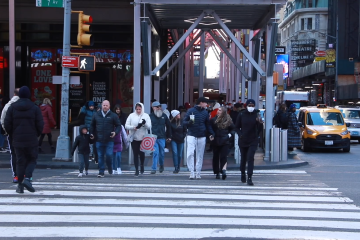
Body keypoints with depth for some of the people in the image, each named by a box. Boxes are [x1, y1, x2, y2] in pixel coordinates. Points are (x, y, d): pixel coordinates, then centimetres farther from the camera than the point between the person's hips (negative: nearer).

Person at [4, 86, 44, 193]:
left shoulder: (12, 107, 2)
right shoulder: (35, 108, -3)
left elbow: (7, 124, 0)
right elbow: (40, 125, -6)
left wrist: (13, 135, 13)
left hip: (17, 140, 2)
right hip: (31, 140, -2)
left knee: (20, 161, 7)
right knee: (32, 160, 10)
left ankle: (20, 185, 5)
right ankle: (27, 178, -12)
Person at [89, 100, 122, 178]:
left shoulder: (113, 116, 2)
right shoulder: (96, 115, 10)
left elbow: (119, 126, 4)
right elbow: (92, 125, 21)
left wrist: (115, 132, -14)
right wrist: (91, 133, 8)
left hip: (109, 140, -2)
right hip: (99, 140, 2)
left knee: (109, 155, -8)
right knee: (100, 156, 3)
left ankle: (110, 168, 19)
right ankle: (101, 172, 10)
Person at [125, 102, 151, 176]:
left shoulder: (146, 116, 3)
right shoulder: (131, 116, 2)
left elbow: (149, 127, -3)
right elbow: (126, 126, -1)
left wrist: (144, 123, -23)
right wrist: (134, 127, -17)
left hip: (143, 138, 0)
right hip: (134, 138, 0)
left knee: (142, 153, 8)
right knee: (135, 154, -1)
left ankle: (142, 165, 35)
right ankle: (136, 170, 4)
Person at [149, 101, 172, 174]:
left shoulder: (164, 116, 7)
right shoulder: (150, 116, -1)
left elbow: (168, 126, 13)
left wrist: (169, 136, 12)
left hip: (162, 138, 3)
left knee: (162, 153, 12)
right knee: (155, 153, -11)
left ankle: (161, 165, 36)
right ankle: (154, 169, -6)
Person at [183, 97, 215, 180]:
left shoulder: (205, 112, 10)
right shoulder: (191, 111, -1)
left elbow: (208, 124, 16)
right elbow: (184, 122, 1)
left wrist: (212, 133, 2)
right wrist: (189, 122, -22)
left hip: (202, 137, 4)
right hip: (191, 135, -4)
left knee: (200, 155, 6)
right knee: (190, 154, -14)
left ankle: (198, 173, 13)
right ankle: (191, 173, -8)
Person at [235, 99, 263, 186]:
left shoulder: (257, 115, -3)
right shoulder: (241, 115, 0)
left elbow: (259, 128, -8)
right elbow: (237, 127, 8)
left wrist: (260, 123, -29)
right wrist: (240, 134, -9)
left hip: (253, 141, -2)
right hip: (243, 141, 2)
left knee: (250, 158, -13)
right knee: (243, 158, 13)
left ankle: (249, 178, -14)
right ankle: (243, 174, 36)